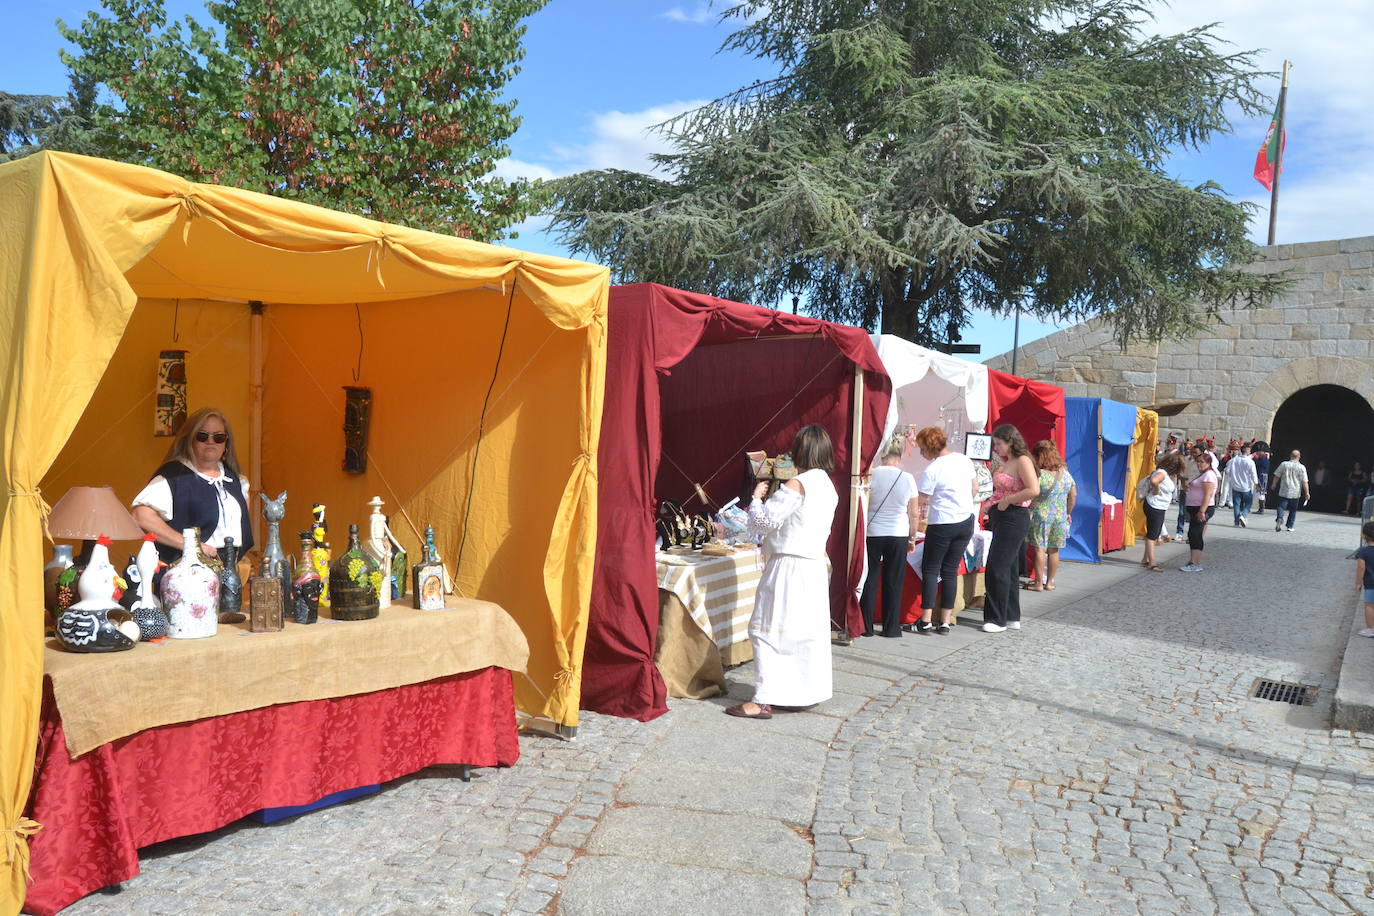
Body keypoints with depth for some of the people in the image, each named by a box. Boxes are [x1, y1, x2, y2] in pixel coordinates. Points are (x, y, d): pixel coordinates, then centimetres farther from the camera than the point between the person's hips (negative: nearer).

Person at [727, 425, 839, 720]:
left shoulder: (796, 485, -17)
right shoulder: (829, 488, 8)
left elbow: (761, 523, -13)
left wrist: (756, 497, 4)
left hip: (788, 569, -8)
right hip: (815, 566, 8)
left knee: (766, 631, -3)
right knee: (811, 631, 16)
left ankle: (763, 701, -4)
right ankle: (811, 688, 26)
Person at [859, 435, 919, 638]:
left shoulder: (872, 475, -7)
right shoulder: (907, 478, -2)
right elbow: (913, 514, 3)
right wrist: (912, 538, 14)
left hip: (873, 532, -1)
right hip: (899, 535, 1)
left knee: (870, 580, 8)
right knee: (893, 581, 9)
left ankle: (866, 627, 11)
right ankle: (891, 627, 13)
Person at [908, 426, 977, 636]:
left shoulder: (931, 470, -15)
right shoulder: (964, 460, 4)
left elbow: (920, 502, -13)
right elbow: (975, 489, 13)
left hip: (942, 524, -6)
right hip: (966, 522, 6)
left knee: (930, 570, 5)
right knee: (950, 571, 10)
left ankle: (926, 621, 2)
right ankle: (945, 622, 10)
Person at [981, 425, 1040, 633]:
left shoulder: (1023, 461, -12)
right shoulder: (1007, 462, 16)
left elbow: (1033, 490, -24)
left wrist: (1007, 501, -18)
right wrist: (992, 506, 11)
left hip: (1014, 518, -10)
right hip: (1001, 518, 10)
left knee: (997, 568, -8)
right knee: (1007, 568, 13)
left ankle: (997, 619, -1)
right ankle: (1012, 617, 20)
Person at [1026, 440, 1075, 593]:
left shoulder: (1039, 474, -14)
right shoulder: (1066, 473, 4)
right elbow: (1073, 495, 11)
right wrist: (1068, 512, 21)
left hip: (1041, 516, -5)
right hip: (1060, 516, 5)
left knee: (1040, 549, 1)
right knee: (1054, 550, 11)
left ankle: (1039, 583, 4)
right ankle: (1049, 582, 19)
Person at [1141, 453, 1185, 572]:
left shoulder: (1168, 473, 11)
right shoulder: (1162, 473, -20)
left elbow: (1173, 490, 16)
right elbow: (1154, 480, -41)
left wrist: (1174, 477, 2)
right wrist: (1156, 490, -25)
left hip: (1159, 508, 10)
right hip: (1155, 507, -10)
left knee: (1151, 534, 17)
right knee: (1152, 535, -6)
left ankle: (1146, 559, 27)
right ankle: (1151, 563, -3)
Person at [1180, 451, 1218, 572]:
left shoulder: (1209, 475, -13)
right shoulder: (1201, 474, 20)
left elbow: (1208, 494, -22)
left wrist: (1202, 511, -28)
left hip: (1203, 508, -11)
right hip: (1195, 508, 11)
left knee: (1195, 534, -13)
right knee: (1194, 535, 10)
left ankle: (1195, 564, -14)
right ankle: (1193, 562, 13)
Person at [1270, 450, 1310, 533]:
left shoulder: (1284, 464, -2)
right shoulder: (1302, 468, -5)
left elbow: (1277, 476, 5)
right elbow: (1304, 482, -7)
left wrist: (1274, 484, 20)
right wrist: (1307, 493, -1)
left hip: (1284, 492, 0)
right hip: (1295, 493, 0)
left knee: (1281, 506, 0)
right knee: (1293, 510, 13)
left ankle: (1279, 518, -29)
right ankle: (1290, 526, 17)